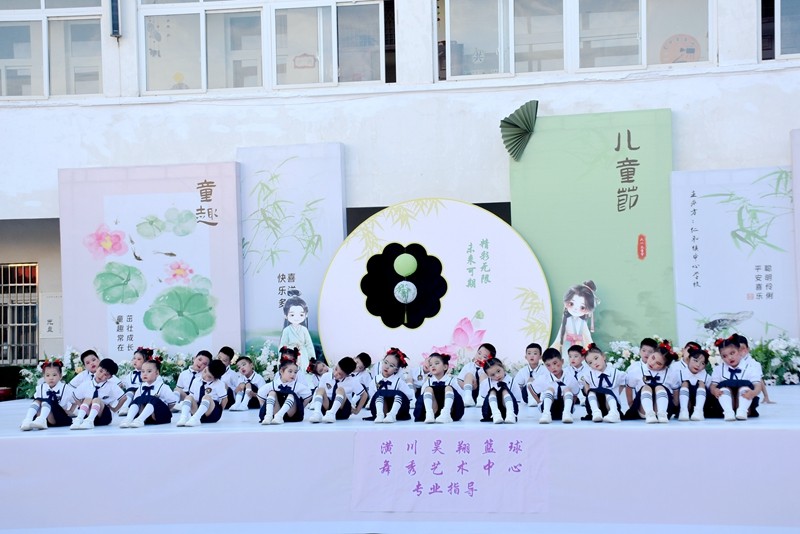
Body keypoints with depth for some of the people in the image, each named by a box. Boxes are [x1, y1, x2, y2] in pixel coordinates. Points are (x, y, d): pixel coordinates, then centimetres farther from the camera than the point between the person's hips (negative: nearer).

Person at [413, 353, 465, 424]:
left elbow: (461, 397, -1)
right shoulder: (428, 381, 15)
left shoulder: (452, 380, 9)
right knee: (429, 389, -16)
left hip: (451, 411, -1)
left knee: (448, 388, -21)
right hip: (433, 410, 1)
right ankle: (429, 414, -42)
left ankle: (446, 414, -46)